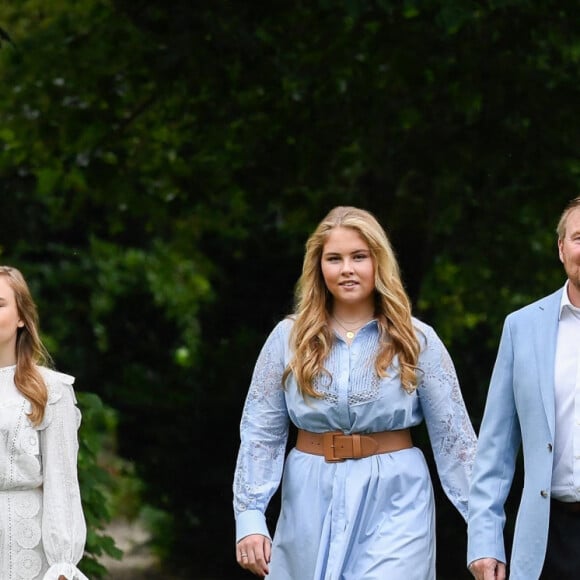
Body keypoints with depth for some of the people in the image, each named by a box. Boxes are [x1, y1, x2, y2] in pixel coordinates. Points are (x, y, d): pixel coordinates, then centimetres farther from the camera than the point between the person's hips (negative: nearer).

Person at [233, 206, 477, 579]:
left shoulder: (416, 340, 1)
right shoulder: (289, 338, 3)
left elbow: (454, 436, 1)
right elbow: (260, 434, 3)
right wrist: (250, 517, -5)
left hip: (394, 503, -2)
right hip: (311, 503, 2)